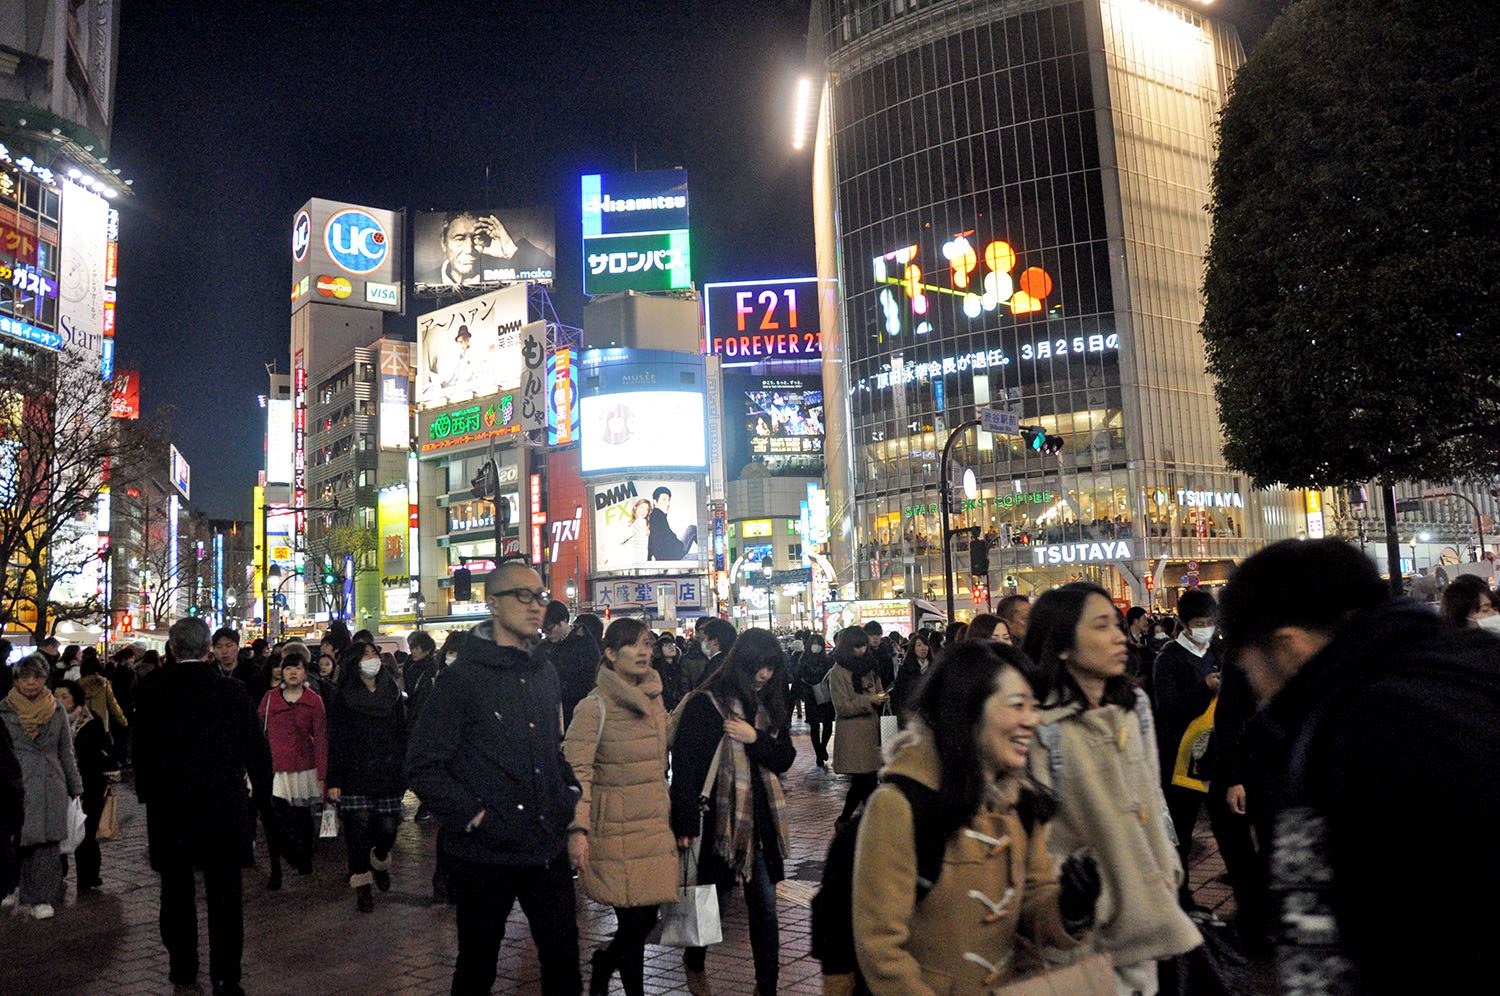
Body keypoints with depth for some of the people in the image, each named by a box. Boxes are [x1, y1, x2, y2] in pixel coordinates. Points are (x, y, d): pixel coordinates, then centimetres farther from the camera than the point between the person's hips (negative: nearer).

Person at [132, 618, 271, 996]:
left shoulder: (150, 691, -7)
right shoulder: (232, 690, -11)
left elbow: (141, 749, 2)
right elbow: (256, 750, -7)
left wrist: (147, 792, 15)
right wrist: (260, 798, 5)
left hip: (168, 808, 1)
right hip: (224, 806, -1)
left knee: (177, 892, 18)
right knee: (224, 895, 7)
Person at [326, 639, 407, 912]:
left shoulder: (391, 692, 8)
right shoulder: (341, 696, -1)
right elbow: (335, 740, -4)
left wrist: (404, 771, 8)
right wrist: (333, 781, -8)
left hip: (388, 774, 3)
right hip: (355, 775, -3)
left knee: (388, 828, 0)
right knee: (358, 829, -4)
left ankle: (379, 862, 32)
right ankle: (362, 886, 10)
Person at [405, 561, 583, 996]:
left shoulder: (545, 675, 10)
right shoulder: (463, 677, -10)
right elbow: (423, 767, -13)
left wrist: (570, 792, 6)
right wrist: (477, 817, -18)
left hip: (548, 847, 5)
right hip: (486, 854, -5)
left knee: (563, 959, 12)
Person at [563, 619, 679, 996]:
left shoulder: (655, 700, 10)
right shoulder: (594, 707, -11)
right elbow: (576, 770, -16)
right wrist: (577, 828, -24)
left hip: (654, 826, 6)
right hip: (614, 832, -6)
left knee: (647, 917, 8)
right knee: (634, 921, -2)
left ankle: (604, 962, 36)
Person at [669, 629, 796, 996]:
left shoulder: (770, 706, 9)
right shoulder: (706, 704, -11)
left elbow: (785, 759, 6)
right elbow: (684, 765, -13)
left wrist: (756, 739, -12)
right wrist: (686, 823, -16)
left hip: (761, 820, 5)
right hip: (719, 818, -5)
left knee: (765, 908, 6)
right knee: (716, 904, 9)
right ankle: (695, 962, 38)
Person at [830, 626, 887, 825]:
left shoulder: (869, 666, 13)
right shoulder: (839, 672, -7)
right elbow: (841, 707, -11)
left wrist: (882, 699, -1)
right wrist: (869, 700, -19)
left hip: (871, 729, 6)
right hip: (852, 735, -6)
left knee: (868, 779, 4)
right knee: (863, 781, -9)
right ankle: (844, 819, 7)